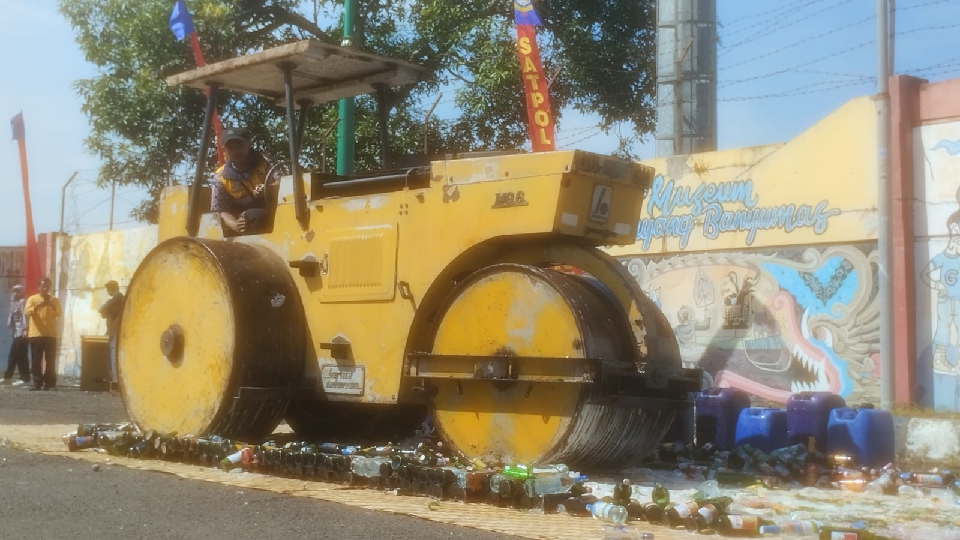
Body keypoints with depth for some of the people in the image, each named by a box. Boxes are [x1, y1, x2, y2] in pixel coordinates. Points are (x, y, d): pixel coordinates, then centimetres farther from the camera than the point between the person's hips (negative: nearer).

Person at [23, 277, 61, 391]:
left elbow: (58, 314, -3)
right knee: (36, 360, 0)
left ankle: (50, 383, 3)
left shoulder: (54, 300, 9)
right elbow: (26, 312, -9)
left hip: (50, 334, 1)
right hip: (35, 334, -1)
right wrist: (38, 306, -23)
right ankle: (37, 384, 3)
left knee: (50, 360, 0)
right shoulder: (32, 299, 5)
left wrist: (52, 305, -19)